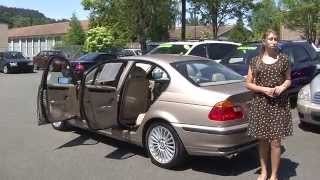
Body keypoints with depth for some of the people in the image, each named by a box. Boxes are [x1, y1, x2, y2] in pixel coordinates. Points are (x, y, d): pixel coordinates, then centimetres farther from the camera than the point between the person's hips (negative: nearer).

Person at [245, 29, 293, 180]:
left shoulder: (283, 59, 4)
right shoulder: (255, 61, 2)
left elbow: (288, 80, 13)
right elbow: (248, 84, 4)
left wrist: (283, 86, -9)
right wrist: (264, 89, -12)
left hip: (279, 104, 0)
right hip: (260, 104, 1)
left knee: (275, 141, -1)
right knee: (262, 140, 8)